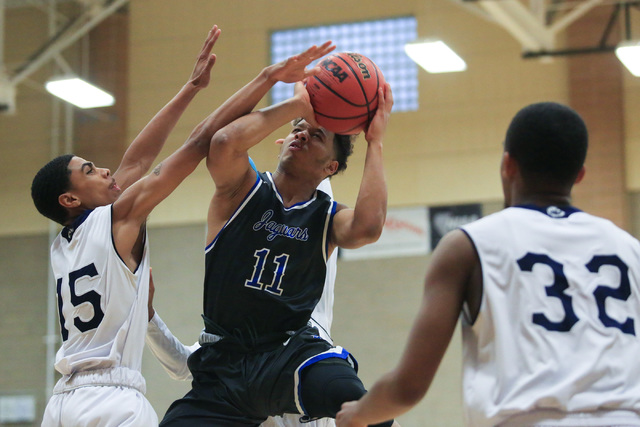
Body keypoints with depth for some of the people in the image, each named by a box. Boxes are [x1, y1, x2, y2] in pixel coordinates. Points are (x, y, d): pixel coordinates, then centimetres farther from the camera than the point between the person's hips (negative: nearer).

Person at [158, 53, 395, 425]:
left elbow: (367, 227, -19)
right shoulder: (242, 189, 5)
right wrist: (295, 105, -11)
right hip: (222, 363, 2)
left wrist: (374, 141, -10)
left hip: (290, 351, -2)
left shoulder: (328, 218, 7)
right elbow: (224, 143, -19)